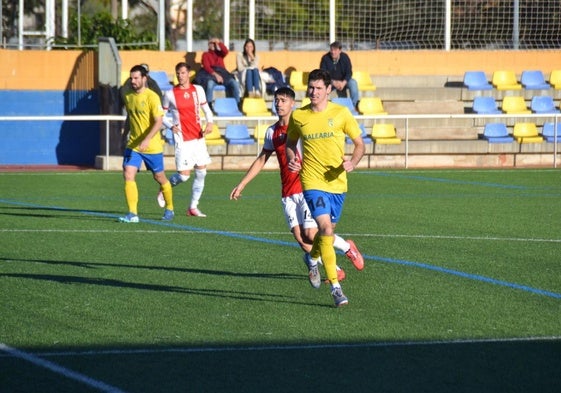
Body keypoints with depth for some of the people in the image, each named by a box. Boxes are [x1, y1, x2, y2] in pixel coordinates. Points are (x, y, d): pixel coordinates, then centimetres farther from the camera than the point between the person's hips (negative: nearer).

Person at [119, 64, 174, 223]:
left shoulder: (152, 97, -15)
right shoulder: (128, 97, 5)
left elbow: (158, 122, -20)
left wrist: (147, 140, -31)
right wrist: (125, 135, 22)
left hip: (152, 146, -5)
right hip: (133, 145, 5)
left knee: (159, 177, 10)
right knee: (128, 175, -13)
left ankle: (169, 209, 32)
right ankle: (132, 214, -13)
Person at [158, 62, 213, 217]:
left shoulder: (198, 90, 4)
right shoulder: (170, 94, -4)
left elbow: (206, 109, 15)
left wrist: (209, 122, -4)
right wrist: (171, 126, -12)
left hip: (198, 137, 4)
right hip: (182, 139, -4)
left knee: (201, 172, 2)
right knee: (184, 174, -9)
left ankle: (193, 207, 12)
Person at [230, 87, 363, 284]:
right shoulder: (272, 132, 12)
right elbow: (261, 160, 22)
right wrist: (241, 185, 21)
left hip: (307, 187, -5)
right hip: (287, 193, 5)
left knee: (311, 234, -13)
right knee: (300, 238, -6)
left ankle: (347, 247, 14)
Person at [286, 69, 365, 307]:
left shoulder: (341, 113, -3)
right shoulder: (298, 116, 0)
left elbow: (359, 143, 5)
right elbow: (290, 142, 16)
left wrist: (353, 163, -15)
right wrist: (291, 159, -4)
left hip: (337, 182, 2)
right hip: (313, 182, -2)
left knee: (328, 230, 16)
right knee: (325, 229, -18)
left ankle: (313, 260, 51)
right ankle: (335, 286, -15)